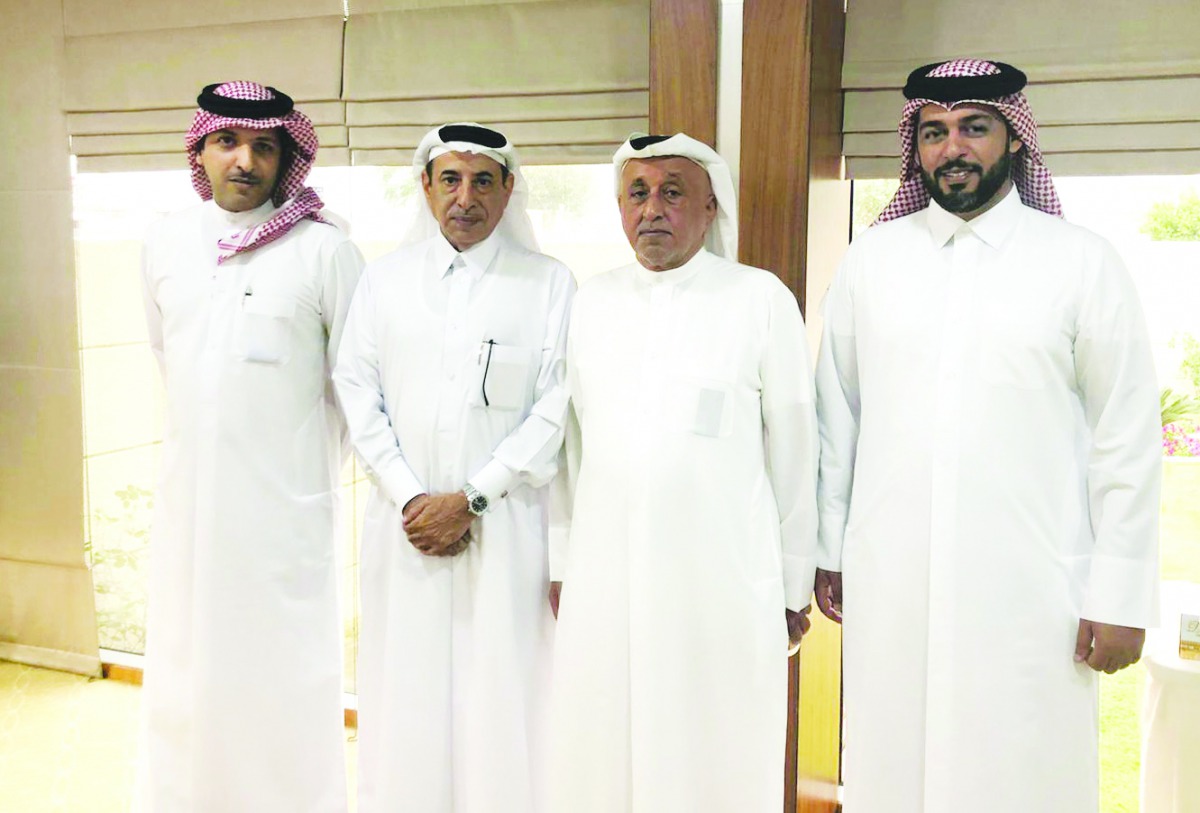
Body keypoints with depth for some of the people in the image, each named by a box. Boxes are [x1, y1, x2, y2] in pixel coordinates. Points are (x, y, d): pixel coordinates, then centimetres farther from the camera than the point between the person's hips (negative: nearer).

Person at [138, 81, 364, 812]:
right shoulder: (167, 241, 6)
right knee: (185, 656, 14)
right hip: (190, 485, 4)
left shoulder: (324, 249, -8)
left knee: (286, 668, 3)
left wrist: (317, 460, 3)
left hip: (284, 495, -4)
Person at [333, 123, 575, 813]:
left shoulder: (549, 283, 1)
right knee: (407, 691, 7)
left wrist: (470, 499, -10)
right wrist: (411, 498, -6)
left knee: (501, 696, 0)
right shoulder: (385, 278, 10)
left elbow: (556, 408, -5)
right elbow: (359, 394, 5)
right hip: (405, 522, 2)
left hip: (506, 526, -2)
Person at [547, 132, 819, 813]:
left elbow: (792, 449, 0)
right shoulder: (592, 302, 10)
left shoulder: (761, 298, -1)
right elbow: (571, 444, 11)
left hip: (724, 579, -3)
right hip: (603, 579, 3)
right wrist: (561, 563, 10)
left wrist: (795, 584, 2)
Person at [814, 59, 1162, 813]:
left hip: (1032, 589, -2)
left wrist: (1121, 596, -4)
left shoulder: (1083, 262, -2)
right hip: (888, 581, 2)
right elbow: (837, 416, 8)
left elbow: (1127, 438, -2)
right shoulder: (871, 257, 5)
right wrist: (827, 550, 8)